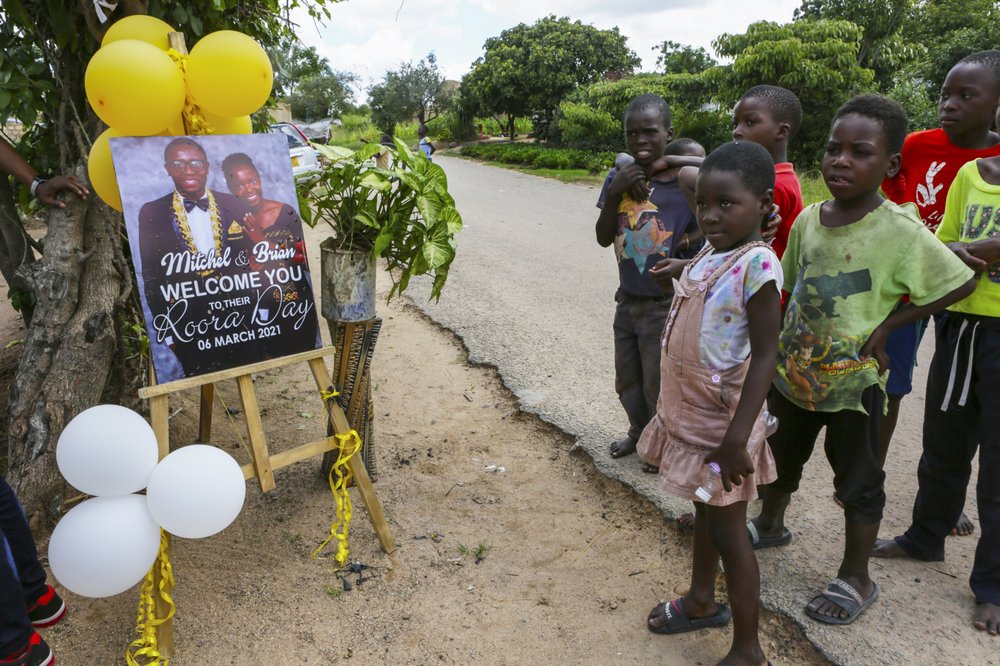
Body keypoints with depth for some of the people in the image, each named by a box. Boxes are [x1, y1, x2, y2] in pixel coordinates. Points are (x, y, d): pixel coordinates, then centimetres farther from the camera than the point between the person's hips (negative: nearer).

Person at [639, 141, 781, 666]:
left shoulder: (756, 265, -20)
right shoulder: (708, 255, 4)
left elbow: (764, 357, -22)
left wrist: (735, 439, -25)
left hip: (722, 422, -8)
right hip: (691, 414, 8)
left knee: (727, 530, 4)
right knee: (704, 512, 24)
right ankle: (701, 602, 45)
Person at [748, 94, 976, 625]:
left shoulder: (900, 230, -18)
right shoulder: (809, 218, -2)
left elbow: (960, 282, -12)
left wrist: (885, 325, -14)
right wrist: (781, 350, 10)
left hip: (853, 381, -5)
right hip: (794, 372, 5)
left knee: (857, 480, 12)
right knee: (780, 455, 23)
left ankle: (855, 579, 31)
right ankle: (770, 526, 49)